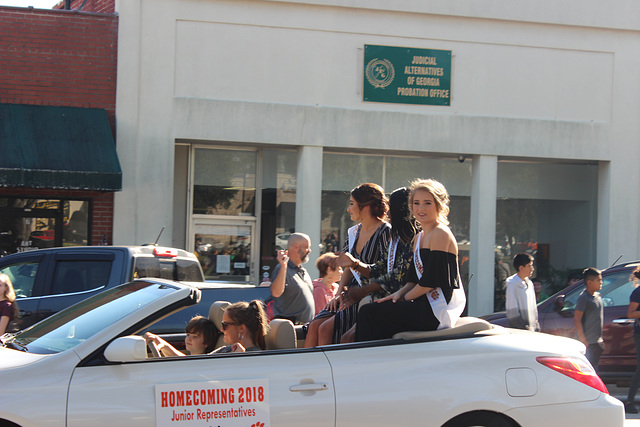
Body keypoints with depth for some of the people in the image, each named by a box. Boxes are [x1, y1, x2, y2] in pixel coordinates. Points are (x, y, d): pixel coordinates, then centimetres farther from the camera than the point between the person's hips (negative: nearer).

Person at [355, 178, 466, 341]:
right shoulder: (419, 237, 19)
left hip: (436, 311, -9)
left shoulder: (441, 234, -11)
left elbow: (431, 282, -17)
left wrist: (405, 297, -6)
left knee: (369, 313, -11)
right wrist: (400, 293, 0)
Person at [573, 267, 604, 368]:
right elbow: (576, 319, -17)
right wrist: (583, 340, -21)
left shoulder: (597, 296, 14)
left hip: (598, 341, 9)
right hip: (589, 342, -9)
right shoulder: (583, 298, -13)